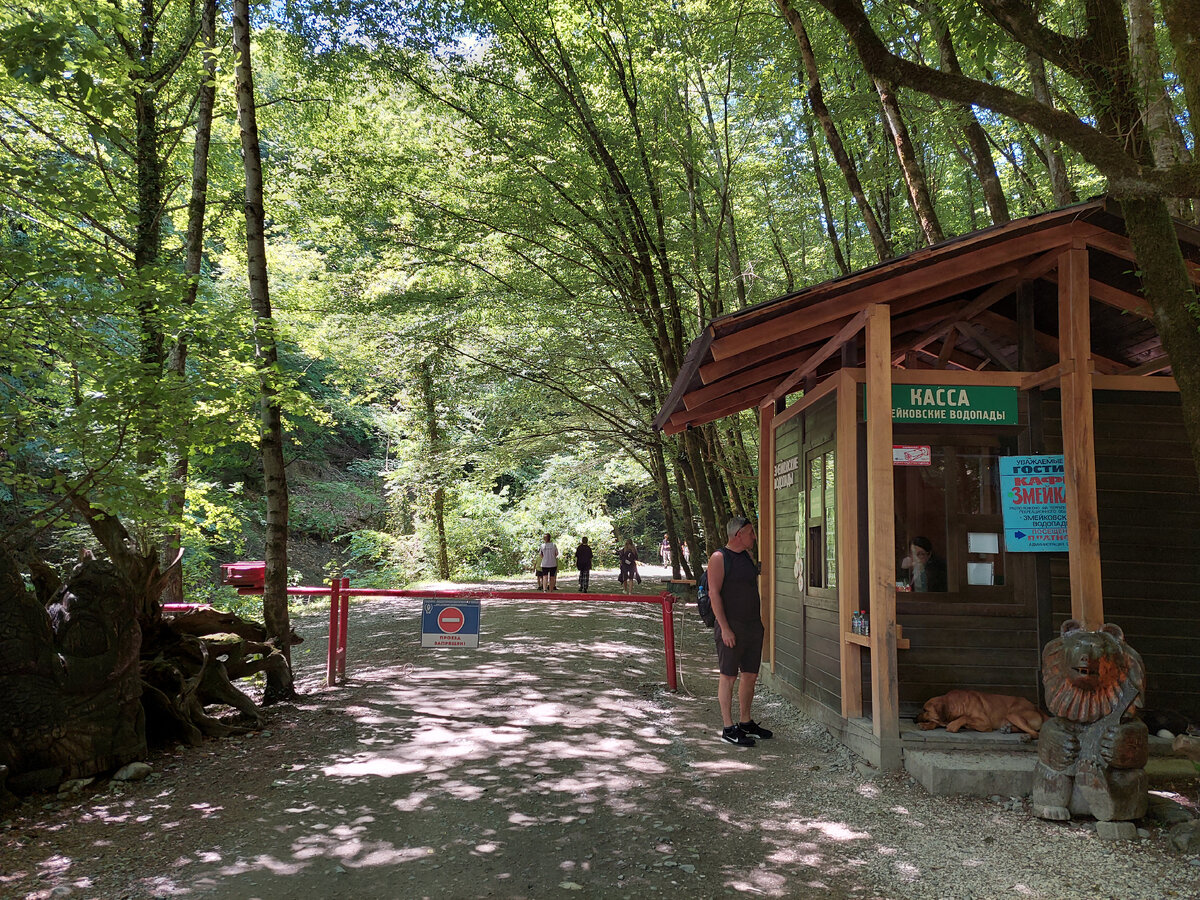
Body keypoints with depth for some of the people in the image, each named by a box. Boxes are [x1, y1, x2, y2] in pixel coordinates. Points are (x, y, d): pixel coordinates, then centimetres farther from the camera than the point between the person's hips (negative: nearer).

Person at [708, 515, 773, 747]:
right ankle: (728, 728, 5)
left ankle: (745, 722, 24)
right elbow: (714, 594, -14)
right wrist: (725, 628, -19)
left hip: (753, 627, 8)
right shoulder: (719, 558, -9)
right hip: (731, 627, -8)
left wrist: (760, 622, 18)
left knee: (751, 675, 12)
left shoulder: (747, 557, 15)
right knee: (728, 677, -1)